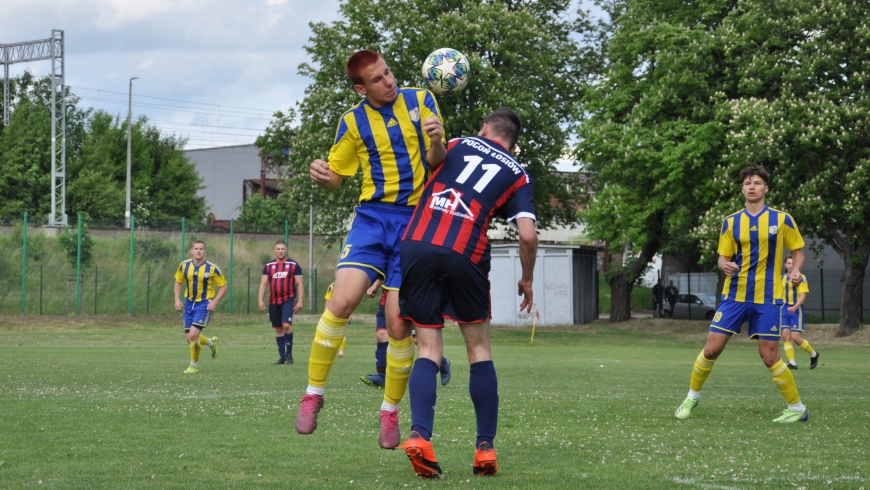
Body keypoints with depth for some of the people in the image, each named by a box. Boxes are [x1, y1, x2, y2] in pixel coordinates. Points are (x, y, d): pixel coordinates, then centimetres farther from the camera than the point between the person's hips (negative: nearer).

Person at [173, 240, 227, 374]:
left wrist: (214, 302, -15)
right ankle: (211, 343, 36)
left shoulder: (212, 268, -11)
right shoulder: (184, 266, -1)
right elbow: (178, 282, 14)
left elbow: (223, 286, -4)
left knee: (193, 334, -18)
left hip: (204, 305, -5)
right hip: (189, 304, 5)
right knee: (189, 338, 5)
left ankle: (194, 365, 1)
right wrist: (177, 300, 2)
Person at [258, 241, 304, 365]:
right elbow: (263, 284, 6)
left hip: (288, 300, -4)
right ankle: (282, 356, 16)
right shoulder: (268, 266, 9)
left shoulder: (294, 265, 1)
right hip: (273, 302, 4)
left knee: (286, 325, -20)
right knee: (278, 329, 8)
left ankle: (289, 353, -6)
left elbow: (299, 284, 0)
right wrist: (260, 300, -5)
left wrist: (300, 301, -8)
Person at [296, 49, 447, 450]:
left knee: (399, 324, -4)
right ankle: (313, 393, -5)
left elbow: (437, 163, 2)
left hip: (416, 221, 0)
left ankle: (390, 412, 14)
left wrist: (436, 142, -21)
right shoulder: (353, 122, 3)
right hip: (372, 217, 0)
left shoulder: (421, 101, 4)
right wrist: (321, 175, -14)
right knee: (343, 300, -20)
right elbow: (335, 176, 10)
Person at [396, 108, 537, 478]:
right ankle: (485, 448, 10)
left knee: (429, 349, 6)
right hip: (464, 257, -1)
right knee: (479, 348, 14)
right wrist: (527, 280, 16)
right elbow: (527, 235, 2)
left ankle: (420, 434, -15)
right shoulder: (517, 176, 14)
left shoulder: (457, 146, 19)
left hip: (416, 246, 1)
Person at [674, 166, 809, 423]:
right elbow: (723, 257, 9)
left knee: (769, 356, -5)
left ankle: (797, 408, 9)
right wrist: (725, 266, -15)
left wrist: (796, 270, -12)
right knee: (711, 348, -2)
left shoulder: (782, 219, 0)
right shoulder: (731, 222, 5)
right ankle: (692, 396, 18)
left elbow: (798, 250, 8)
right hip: (735, 294, 2)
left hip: (767, 297, -2)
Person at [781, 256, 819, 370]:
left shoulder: (801, 278, -5)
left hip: (796, 310, -5)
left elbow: (803, 296, -12)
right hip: (785, 309, 5)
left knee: (795, 337, -9)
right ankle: (792, 363, -3)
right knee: (785, 335, -6)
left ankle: (813, 354, 15)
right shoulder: (782, 278, 12)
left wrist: (794, 308, -26)